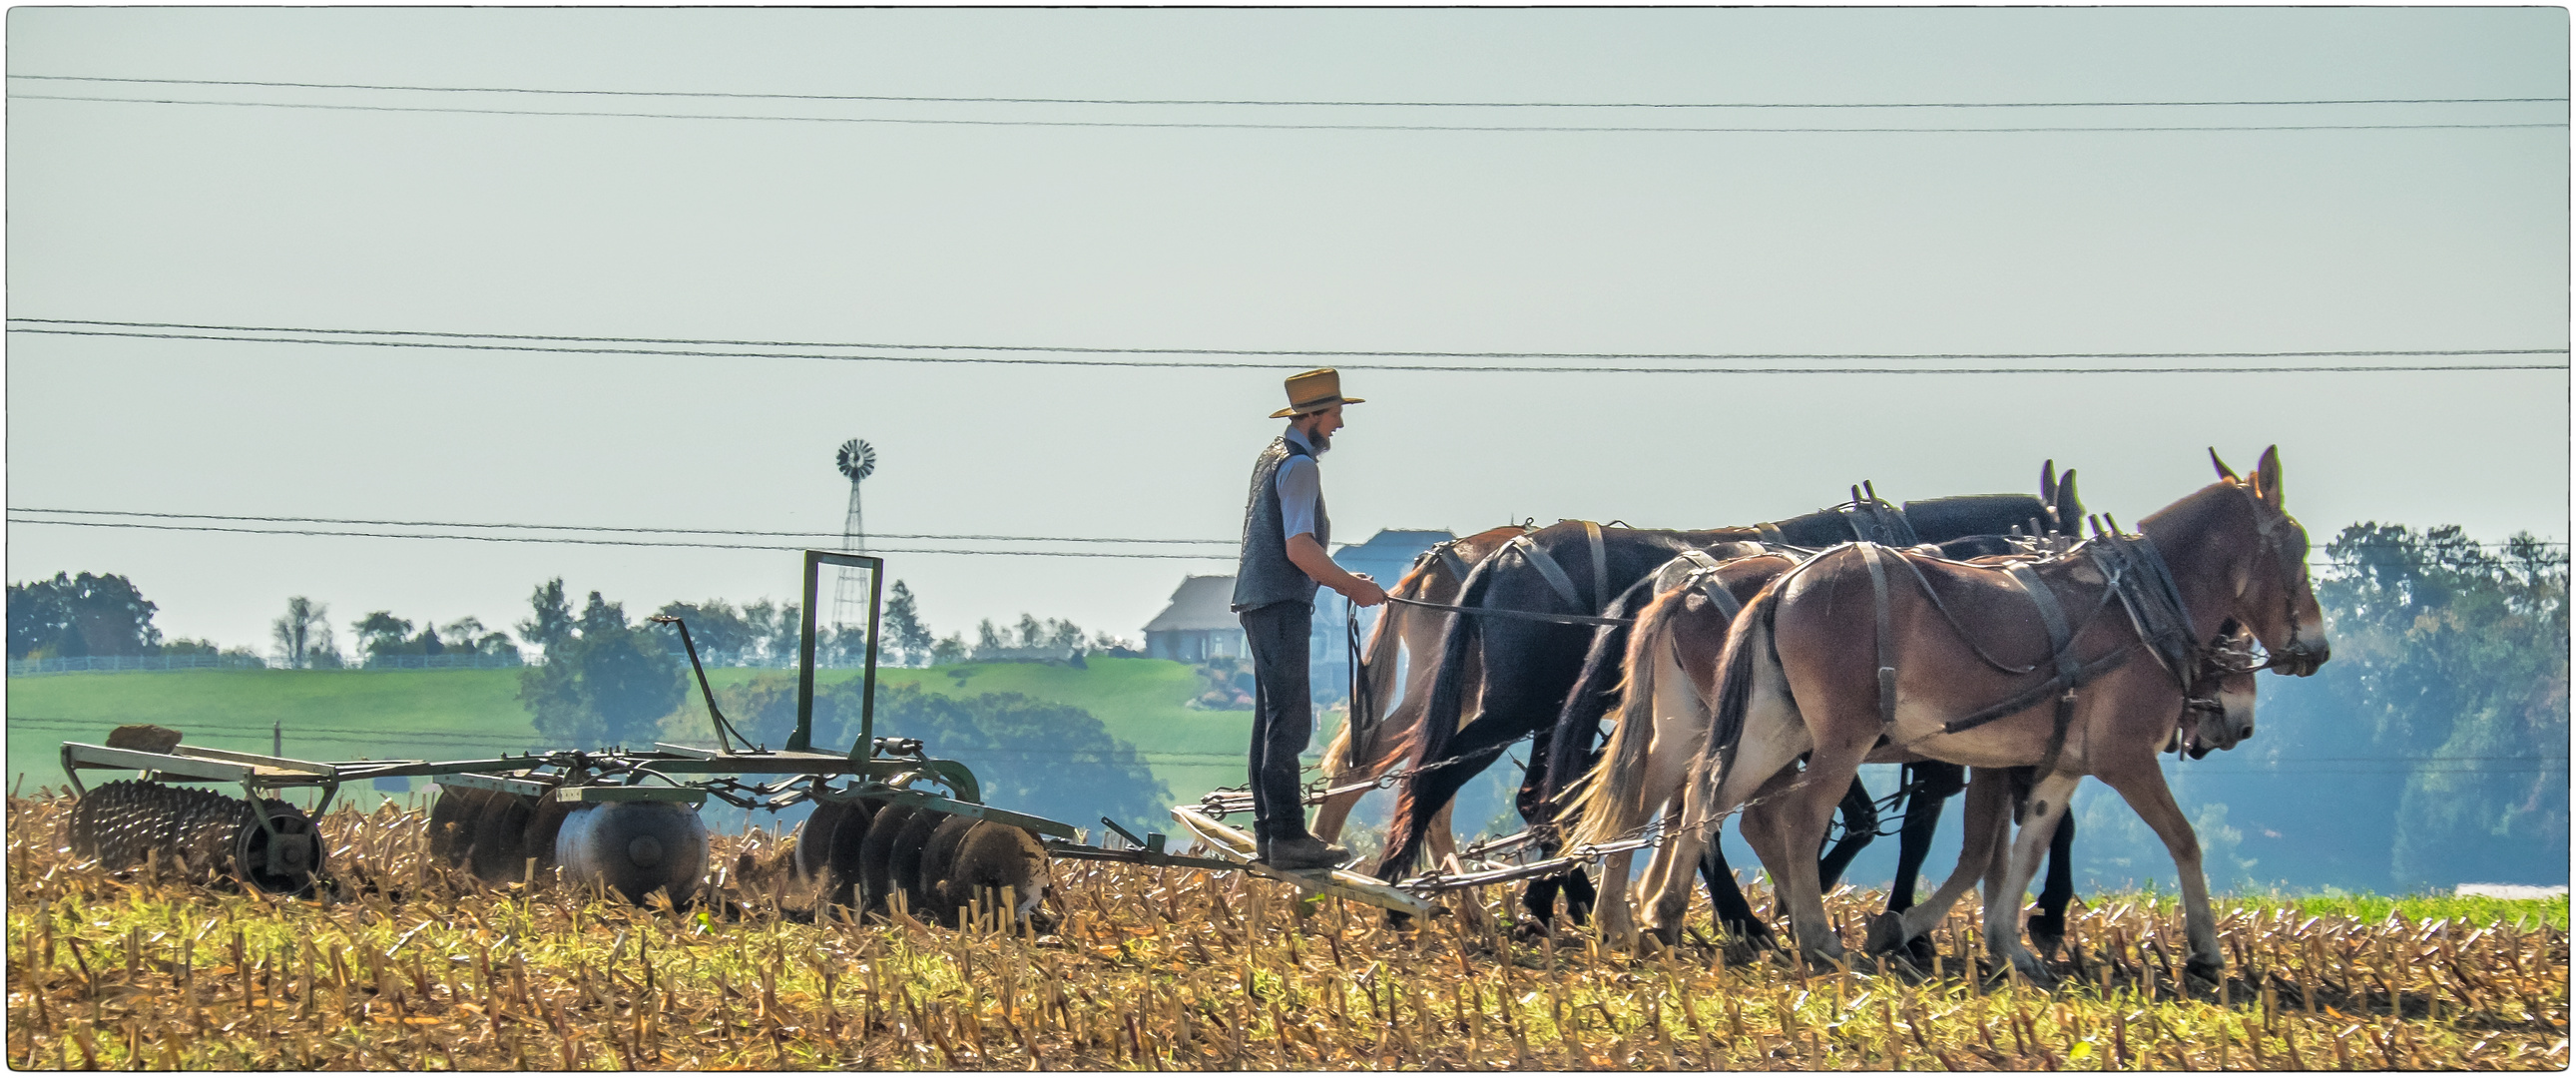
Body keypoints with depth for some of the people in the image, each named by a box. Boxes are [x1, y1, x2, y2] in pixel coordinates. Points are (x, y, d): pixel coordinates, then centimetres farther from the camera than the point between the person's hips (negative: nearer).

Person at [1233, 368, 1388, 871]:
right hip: (1281, 605, -11)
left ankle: (1269, 832, 14)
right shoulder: (1298, 466, -13)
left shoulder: (1272, 457, 19)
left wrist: (1340, 579, 20)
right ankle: (1287, 838, -16)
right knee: (1289, 721, -12)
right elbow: (1300, 549, -21)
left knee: (1271, 718, 12)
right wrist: (1354, 587, -12)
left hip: (1261, 602, 11)